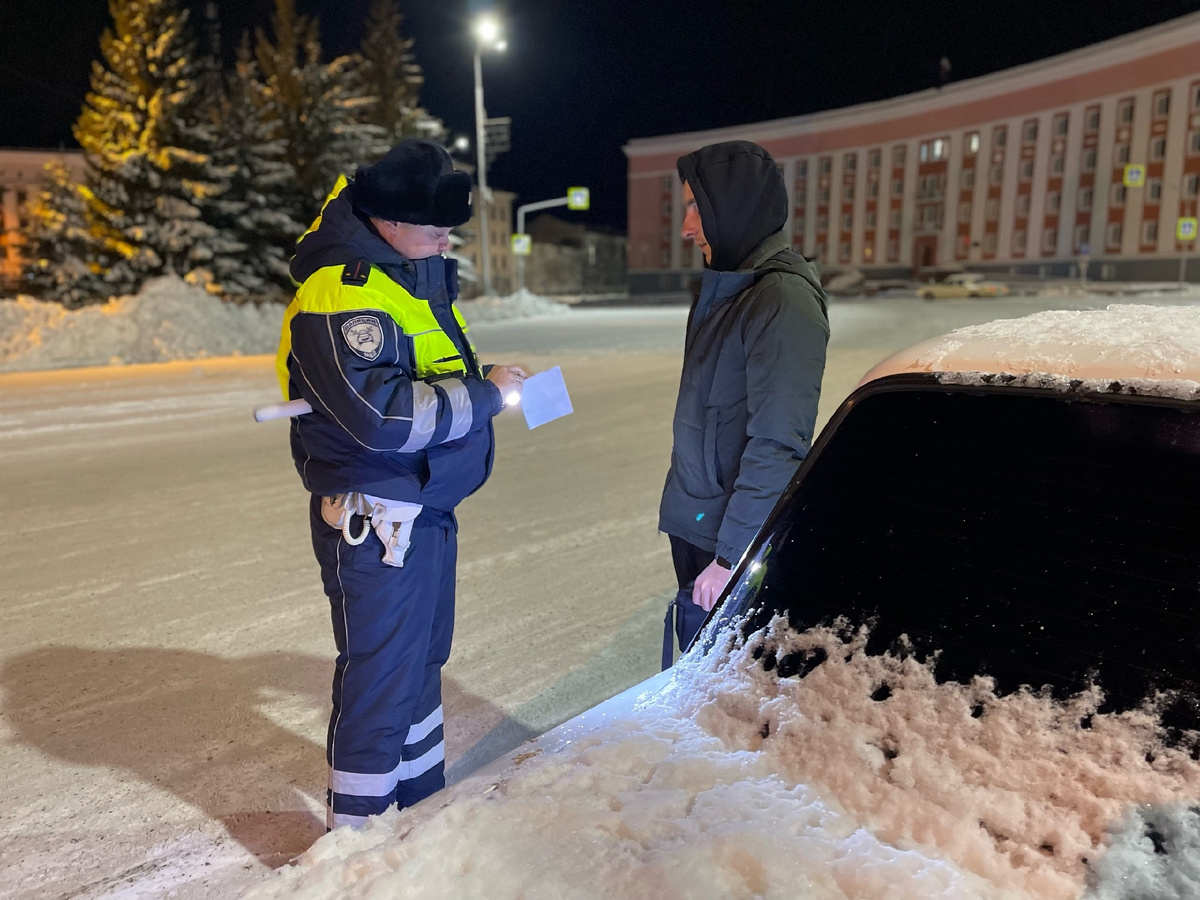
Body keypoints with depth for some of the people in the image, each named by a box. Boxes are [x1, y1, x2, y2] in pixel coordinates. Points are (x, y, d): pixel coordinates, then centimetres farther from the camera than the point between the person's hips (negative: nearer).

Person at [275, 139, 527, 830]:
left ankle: (423, 800, 41)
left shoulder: (415, 272, 11)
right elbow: (383, 416, -31)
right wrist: (486, 396, -21)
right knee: (379, 681, 1)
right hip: (377, 523, -10)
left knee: (422, 661, 22)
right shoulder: (339, 296, -20)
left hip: (428, 509, 10)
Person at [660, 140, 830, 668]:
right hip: (695, 526, 9)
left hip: (736, 540, -9)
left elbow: (777, 446, -24)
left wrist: (730, 556, -22)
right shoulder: (727, 287, 12)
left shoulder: (782, 299, -20)